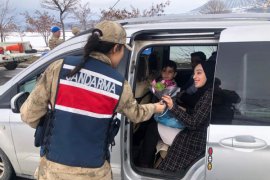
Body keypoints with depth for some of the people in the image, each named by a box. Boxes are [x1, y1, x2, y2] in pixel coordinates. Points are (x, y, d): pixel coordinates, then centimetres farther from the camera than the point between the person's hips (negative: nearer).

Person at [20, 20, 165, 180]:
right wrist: (156, 107, 33)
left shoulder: (60, 68, -11)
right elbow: (136, 114, 13)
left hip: (53, 167, 1)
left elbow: (29, 114, -8)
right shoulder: (120, 86, -7)